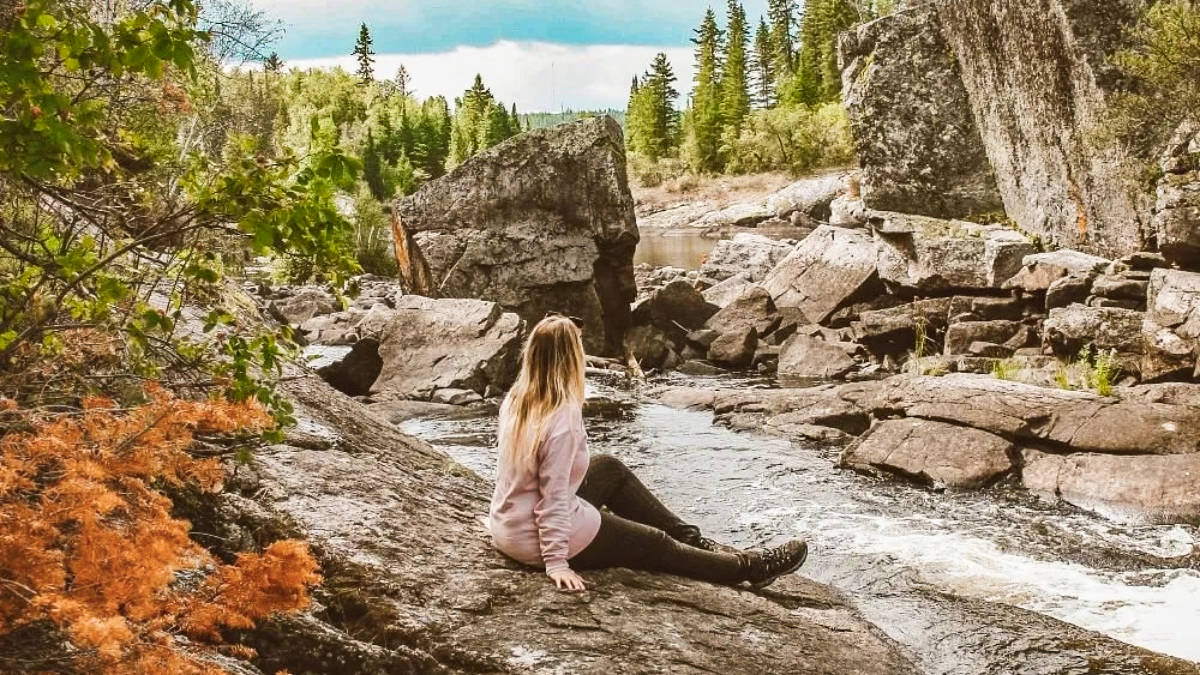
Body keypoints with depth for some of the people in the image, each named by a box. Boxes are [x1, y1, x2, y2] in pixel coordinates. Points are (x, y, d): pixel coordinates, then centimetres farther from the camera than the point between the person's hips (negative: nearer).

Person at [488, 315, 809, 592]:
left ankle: (693, 539, 31)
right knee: (655, 543, 9)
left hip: (506, 526, 9)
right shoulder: (563, 419, -26)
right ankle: (748, 566, 27)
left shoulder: (515, 401, -2)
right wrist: (557, 563, -21)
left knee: (610, 469, 20)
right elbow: (555, 496, -25)